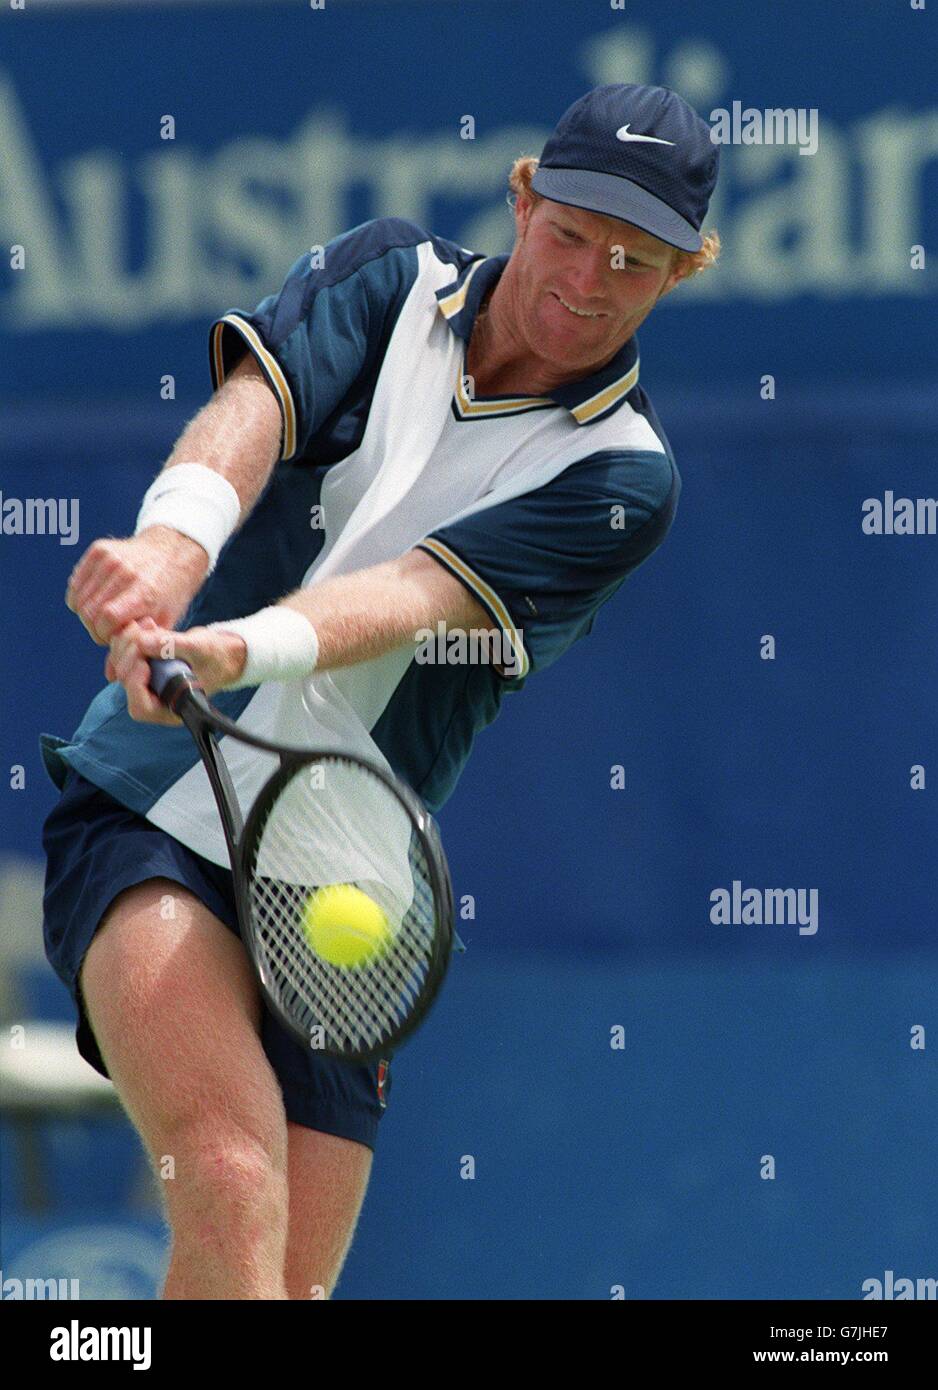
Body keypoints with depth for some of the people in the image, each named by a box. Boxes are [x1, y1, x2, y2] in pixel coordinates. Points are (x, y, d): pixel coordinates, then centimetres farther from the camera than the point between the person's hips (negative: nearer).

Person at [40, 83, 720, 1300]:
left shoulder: (622, 479, -2)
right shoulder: (389, 279, 4)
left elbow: (420, 593, -19)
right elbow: (255, 402, -17)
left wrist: (246, 648, -39)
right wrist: (176, 533, -40)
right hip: (148, 816, -2)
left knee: (293, 1281, 0)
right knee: (233, 1192, -25)